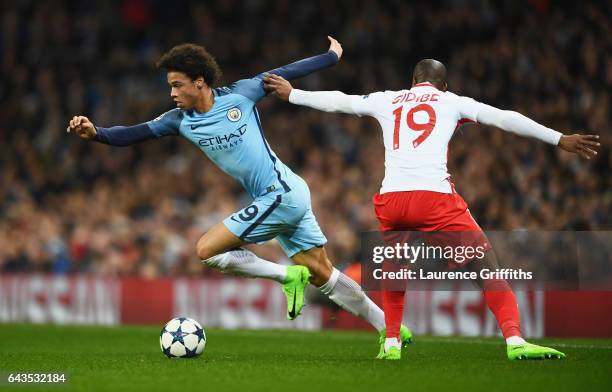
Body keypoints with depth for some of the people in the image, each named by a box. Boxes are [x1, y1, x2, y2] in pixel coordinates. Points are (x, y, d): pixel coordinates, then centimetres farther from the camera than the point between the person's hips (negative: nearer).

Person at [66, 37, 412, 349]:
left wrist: (332, 56, 14)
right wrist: (95, 132, -17)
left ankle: (288, 276, -4)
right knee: (324, 276, 10)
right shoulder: (182, 121, 5)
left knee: (207, 250, -12)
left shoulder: (239, 95, -9)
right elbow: (135, 133, -1)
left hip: (281, 194, -7)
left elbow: (284, 74, 3)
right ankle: (390, 327, 19)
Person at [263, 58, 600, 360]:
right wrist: (560, 139, 14)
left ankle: (391, 344, 21)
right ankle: (515, 340, -13)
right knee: (487, 267, 2)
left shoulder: (386, 100, 23)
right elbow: (505, 119, 11)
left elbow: (336, 102, 36)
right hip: (434, 196, -3)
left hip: (391, 200, 3)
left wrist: (291, 94, 52)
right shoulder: (452, 102, 16)